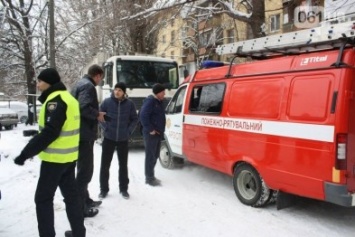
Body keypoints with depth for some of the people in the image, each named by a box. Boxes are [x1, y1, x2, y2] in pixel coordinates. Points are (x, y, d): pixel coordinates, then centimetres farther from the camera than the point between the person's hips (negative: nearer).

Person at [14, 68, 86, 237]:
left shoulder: (55, 101, -18)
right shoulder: (69, 98, 11)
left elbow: (49, 133, -25)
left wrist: (25, 153, -21)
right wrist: (36, 134, 19)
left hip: (55, 158, -9)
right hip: (69, 157, 9)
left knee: (43, 198, 5)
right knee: (71, 195, 16)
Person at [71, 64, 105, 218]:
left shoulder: (80, 84, 17)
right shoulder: (88, 86, -14)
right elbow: (84, 107, -28)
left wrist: (95, 114, 14)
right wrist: (98, 115, -12)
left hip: (80, 133, 11)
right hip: (84, 134, -11)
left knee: (83, 169, 19)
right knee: (85, 170, -4)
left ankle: (85, 200, 32)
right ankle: (80, 207, 3)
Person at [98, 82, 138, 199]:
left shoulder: (130, 104, -5)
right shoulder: (107, 102, -6)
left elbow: (134, 119, 5)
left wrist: (129, 131, -5)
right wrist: (105, 128, -6)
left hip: (123, 139, 0)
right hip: (108, 138, 0)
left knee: (123, 165, 10)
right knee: (105, 164, 5)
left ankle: (123, 189, 24)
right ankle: (103, 189, 20)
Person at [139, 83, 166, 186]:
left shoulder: (159, 102, 15)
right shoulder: (150, 101, -14)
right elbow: (143, 116, -23)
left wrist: (160, 130, 14)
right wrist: (150, 130, -21)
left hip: (158, 133, 10)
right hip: (151, 134, -10)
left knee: (155, 155, 15)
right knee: (150, 156, -4)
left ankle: (151, 176, 26)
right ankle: (149, 178, 3)